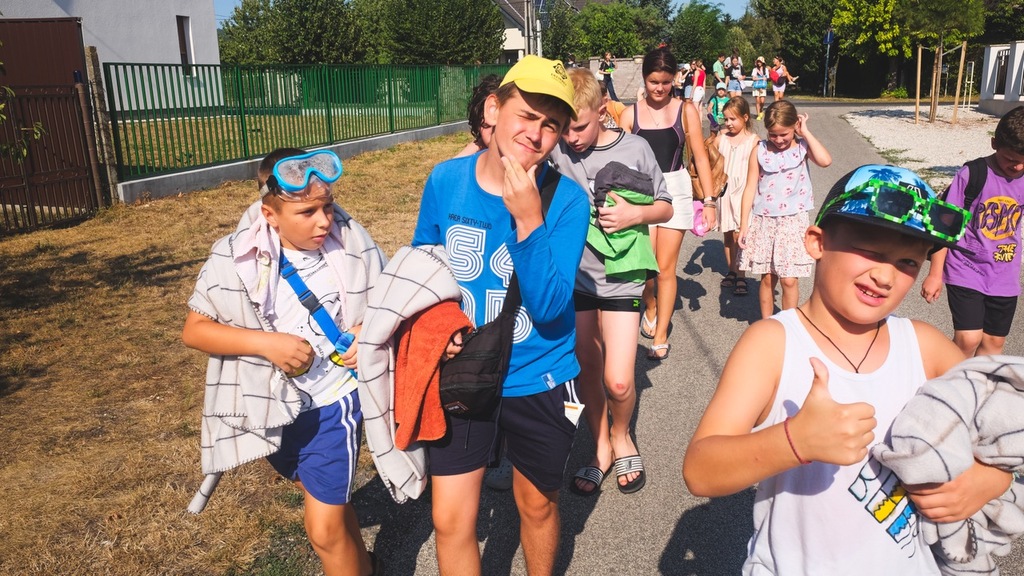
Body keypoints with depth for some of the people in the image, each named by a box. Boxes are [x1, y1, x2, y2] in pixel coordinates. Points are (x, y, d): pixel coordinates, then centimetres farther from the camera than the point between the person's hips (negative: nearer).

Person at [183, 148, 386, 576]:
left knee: (324, 529, -4)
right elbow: (193, 330, -10)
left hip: (335, 400, -2)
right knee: (325, 499, 26)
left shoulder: (353, 245, -15)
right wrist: (265, 343, -23)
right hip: (275, 402, 3)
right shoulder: (236, 257, -15)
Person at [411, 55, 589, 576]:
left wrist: (528, 219, -33)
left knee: (537, 505, 20)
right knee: (450, 520, 5)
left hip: (538, 381, -1)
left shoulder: (566, 200, -16)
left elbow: (549, 308, -24)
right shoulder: (445, 180, -9)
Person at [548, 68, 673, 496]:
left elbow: (665, 208, 4)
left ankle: (621, 436, 25)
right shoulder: (555, 148, -5)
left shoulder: (634, 149, -6)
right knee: (587, 373, 13)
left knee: (618, 381, -8)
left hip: (620, 277, -2)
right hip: (574, 275, 2)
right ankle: (601, 450, 34)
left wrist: (635, 214, -15)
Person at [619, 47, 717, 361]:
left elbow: (700, 157, 1)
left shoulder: (685, 110, 1)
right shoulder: (631, 114, 1)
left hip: (675, 190, 0)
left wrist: (709, 200, -2)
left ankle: (660, 336, 15)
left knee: (665, 268, 2)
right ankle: (650, 307, 34)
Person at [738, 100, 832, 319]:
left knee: (789, 280, -1)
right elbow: (750, 188, 1)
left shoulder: (802, 147, -2)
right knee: (767, 278, 8)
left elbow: (825, 160, -23)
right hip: (763, 220, 1)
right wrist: (744, 225, -1)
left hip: (793, 220, -1)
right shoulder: (760, 150, 0)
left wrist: (806, 133, -13)